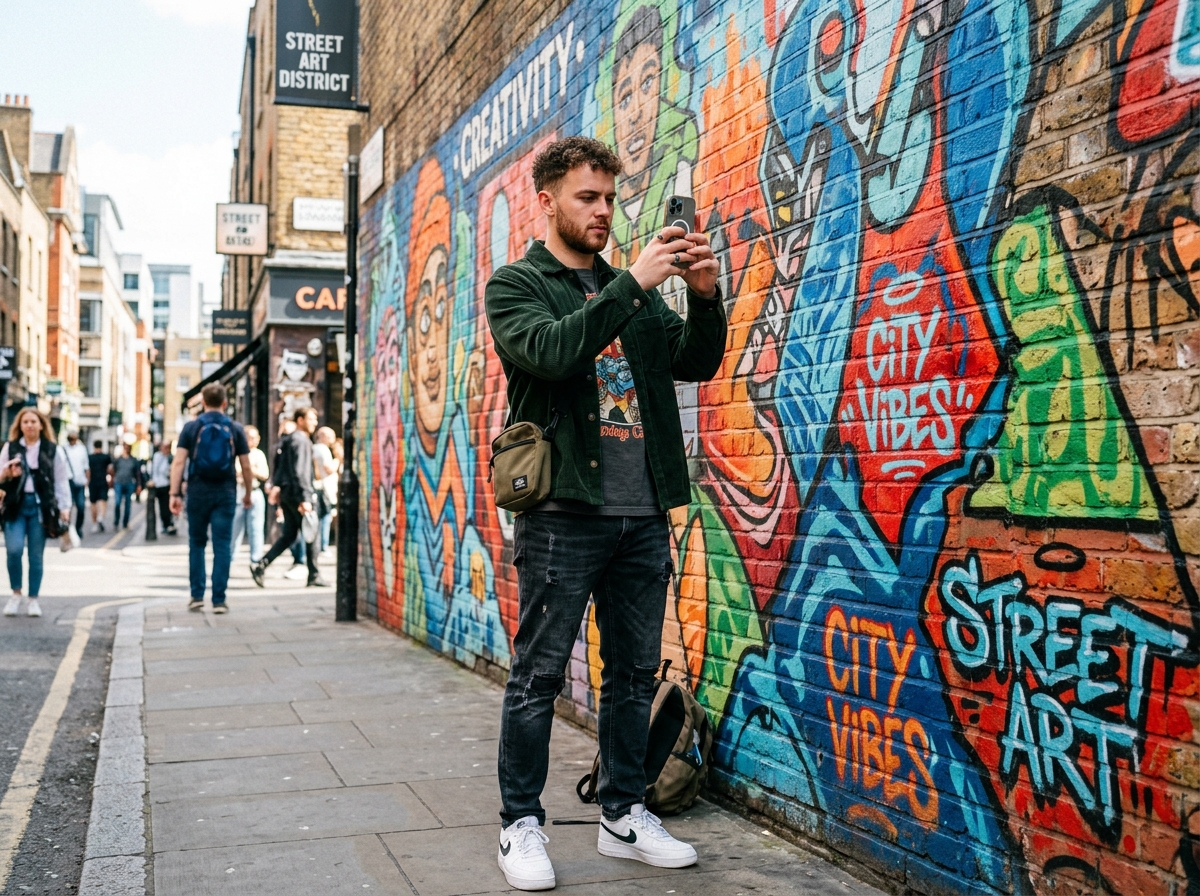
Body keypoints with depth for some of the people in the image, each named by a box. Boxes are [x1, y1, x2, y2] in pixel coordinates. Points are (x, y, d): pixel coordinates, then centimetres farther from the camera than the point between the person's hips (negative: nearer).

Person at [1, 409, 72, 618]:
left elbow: (61, 481, 6)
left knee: (36, 555, 3)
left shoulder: (52, 450, 5)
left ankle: (33, 600, 14)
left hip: (40, 505, 0)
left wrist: (65, 508, -1)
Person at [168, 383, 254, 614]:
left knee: (197, 543, 14)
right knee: (222, 546, 2)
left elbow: (179, 462, -6)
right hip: (225, 493, 0)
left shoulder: (191, 427, 1)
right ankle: (219, 600, 1)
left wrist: (175, 493, -5)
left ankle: (197, 596, 13)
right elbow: (246, 467, 2)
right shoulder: (235, 430, 3)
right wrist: (248, 494, 13)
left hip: (198, 492, 0)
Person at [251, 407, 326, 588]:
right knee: (311, 535, 0)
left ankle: (260, 565, 3)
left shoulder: (287, 440, 17)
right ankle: (314, 576, 5)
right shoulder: (300, 440, -14)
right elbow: (299, 472, -21)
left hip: (286, 493, 10)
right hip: (296, 493, -10)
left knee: (288, 534, 11)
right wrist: (304, 499, -23)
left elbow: (279, 467, 18)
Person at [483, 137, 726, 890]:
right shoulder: (517, 285, 3)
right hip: (564, 511, -5)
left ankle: (625, 815, 24)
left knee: (635, 673, 12)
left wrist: (705, 296, -11)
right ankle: (523, 823, 14)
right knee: (539, 676, 1)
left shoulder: (632, 289, 18)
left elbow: (695, 361, 7)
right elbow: (551, 351, -18)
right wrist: (634, 283, -21)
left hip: (643, 513, 6)